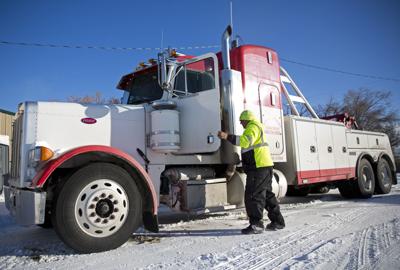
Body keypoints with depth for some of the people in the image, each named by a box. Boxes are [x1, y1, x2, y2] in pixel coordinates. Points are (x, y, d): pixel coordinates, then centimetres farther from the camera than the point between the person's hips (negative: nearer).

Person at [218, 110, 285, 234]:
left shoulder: (252, 126, -7)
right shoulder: (257, 126, 27)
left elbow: (246, 141, -27)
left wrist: (227, 136, -31)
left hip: (258, 167, -11)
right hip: (264, 166, 11)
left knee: (253, 196, -10)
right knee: (267, 194, 17)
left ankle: (256, 224, -9)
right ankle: (277, 221, 25)